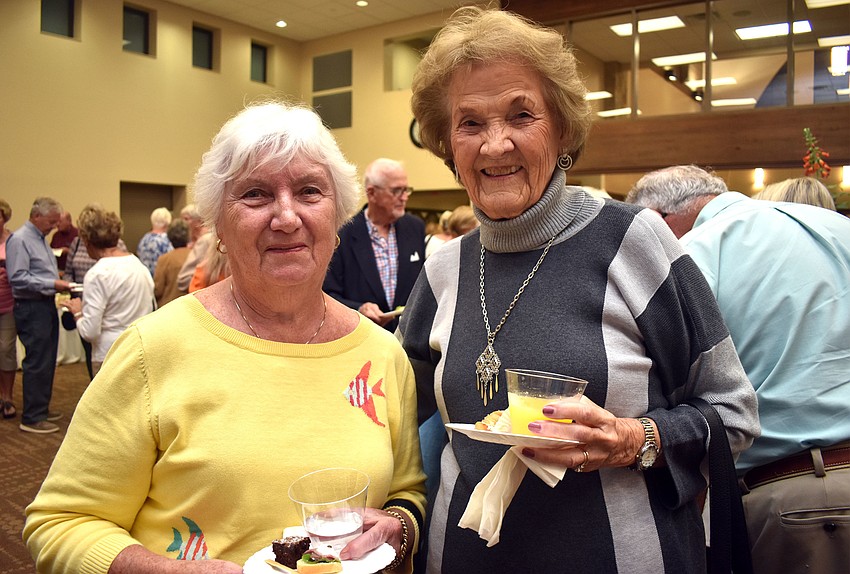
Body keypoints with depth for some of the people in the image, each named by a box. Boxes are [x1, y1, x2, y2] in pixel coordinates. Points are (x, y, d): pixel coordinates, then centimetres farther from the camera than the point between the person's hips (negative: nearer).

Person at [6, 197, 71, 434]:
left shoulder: (41, 239, 15)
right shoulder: (19, 240, -13)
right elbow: (18, 278, -21)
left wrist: (58, 282, 7)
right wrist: (52, 284, -22)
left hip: (47, 305, 9)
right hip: (31, 308, -9)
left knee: (47, 361, 14)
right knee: (36, 363, -5)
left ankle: (41, 409, 26)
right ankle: (31, 418, 4)